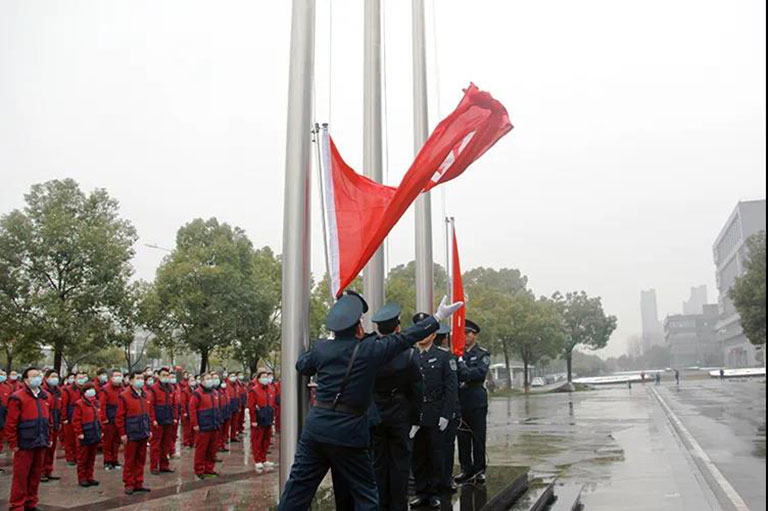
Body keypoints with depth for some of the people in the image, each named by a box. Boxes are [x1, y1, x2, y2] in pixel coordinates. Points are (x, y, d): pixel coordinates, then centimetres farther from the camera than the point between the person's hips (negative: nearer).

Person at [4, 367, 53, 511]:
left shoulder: (43, 397, 11)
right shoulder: (17, 397, -10)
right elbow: (11, 423, -11)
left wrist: (49, 438, 13)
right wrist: (13, 444, -11)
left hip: (41, 444, 6)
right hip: (24, 445, -6)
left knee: (36, 476, 13)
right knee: (21, 476, 2)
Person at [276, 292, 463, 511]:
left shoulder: (321, 348, 1)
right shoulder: (370, 349, -9)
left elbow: (301, 365, 20)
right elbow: (406, 338, -2)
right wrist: (438, 318, 6)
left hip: (315, 427, 4)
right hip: (348, 433, -4)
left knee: (299, 484, 12)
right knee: (365, 493, 9)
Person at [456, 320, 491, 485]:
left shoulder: (483, 354, 2)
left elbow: (480, 373, -13)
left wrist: (461, 367, -14)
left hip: (477, 401, -3)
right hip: (460, 401, 3)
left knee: (478, 437, 2)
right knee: (463, 438, 6)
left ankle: (479, 470, 13)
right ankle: (466, 470, 16)